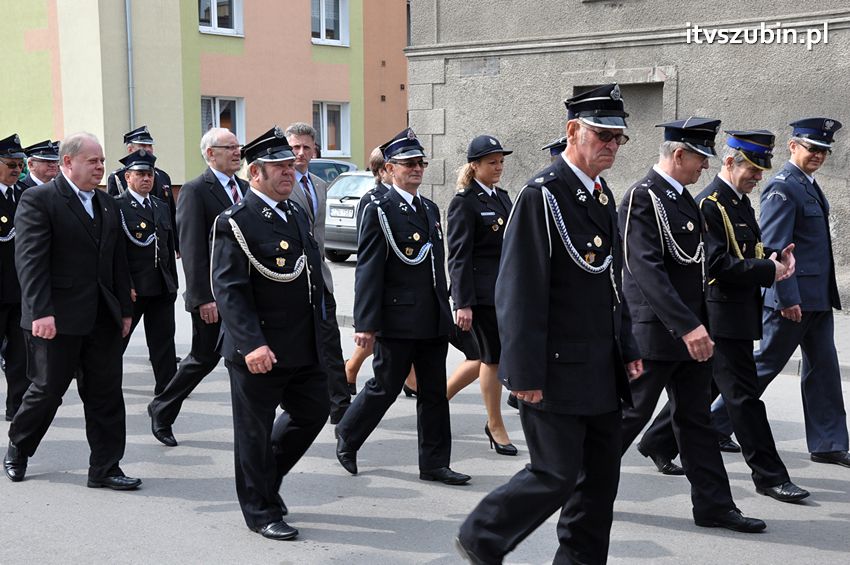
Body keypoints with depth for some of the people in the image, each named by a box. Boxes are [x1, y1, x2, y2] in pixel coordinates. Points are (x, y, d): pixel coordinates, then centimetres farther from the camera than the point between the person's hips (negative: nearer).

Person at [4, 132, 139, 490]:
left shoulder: (107, 205, 14)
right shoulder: (38, 200, -8)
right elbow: (30, 260, -15)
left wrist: (125, 309, 12)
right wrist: (41, 312, -22)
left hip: (102, 319, 6)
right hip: (57, 319, -6)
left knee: (106, 394, 6)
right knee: (47, 390, 6)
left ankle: (105, 469, 14)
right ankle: (17, 450, 31)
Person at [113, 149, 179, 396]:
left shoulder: (162, 207, 14)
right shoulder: (117, 206, -7)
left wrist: (173, 283, 14)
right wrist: (126, 286, -18)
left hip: (162, 288, 6)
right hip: (132, 288, -5)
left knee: (164, 339, 7)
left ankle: (167, 387, 13)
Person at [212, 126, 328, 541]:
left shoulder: (298, 214, 12)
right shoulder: (236, 222, -13)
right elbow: (227, 289, -19)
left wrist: (317, 331, 18)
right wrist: (252, 344, -27)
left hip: (305, 348, 8)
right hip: (258, 351, -8)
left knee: (313, 412, 16)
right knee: (255, 431, 6)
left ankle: (265, 476, 37)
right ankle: (261, 511, 21)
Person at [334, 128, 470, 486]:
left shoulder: (430, 209, 14)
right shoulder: (379, 212, -8)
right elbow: (368, 271, -13)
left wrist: (445, 308, 17)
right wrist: (366, 324, -17)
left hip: (434, 321, 7)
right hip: (398, 320, -7)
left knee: (434, 393, 8)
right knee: (384, 388, 4)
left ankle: (434, 465, 15)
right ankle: (347, 436, 28)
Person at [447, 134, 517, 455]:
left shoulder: (501, 196, 15)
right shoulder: (464, 203, -9)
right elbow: (459, 257, -14)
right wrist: (463, 304, -19)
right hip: (483, 293, -8)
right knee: (493, 358, 0)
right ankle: (496, 426, 14)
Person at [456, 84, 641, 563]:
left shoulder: (603, 195, 14)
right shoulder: (542, 195, -14)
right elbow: (520, 293, -18)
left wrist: (627, 349, 16)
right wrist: (526, 374, -20)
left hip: (603, 371, 9)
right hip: (559, 369, -8)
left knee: (601, 476, 12)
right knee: (557, 475, -2)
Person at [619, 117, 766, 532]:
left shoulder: (683, 198, 13)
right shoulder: (642, 198, -16)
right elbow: (647, 270, -25)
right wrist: (688, 326, -29)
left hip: (689, 331, 9)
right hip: (654, 333, -9)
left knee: (696, 419, 11)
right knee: (630, 414, 1)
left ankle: (714, 506, 17)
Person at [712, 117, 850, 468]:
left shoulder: (810, 186, 15)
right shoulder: (783, 188, -15)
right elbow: (774, 248, -20)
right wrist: (787, 299, -22)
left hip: (818, 297, 9)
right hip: (793, 297, -9)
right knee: (766, 363, 0)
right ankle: (715, 424, 13)